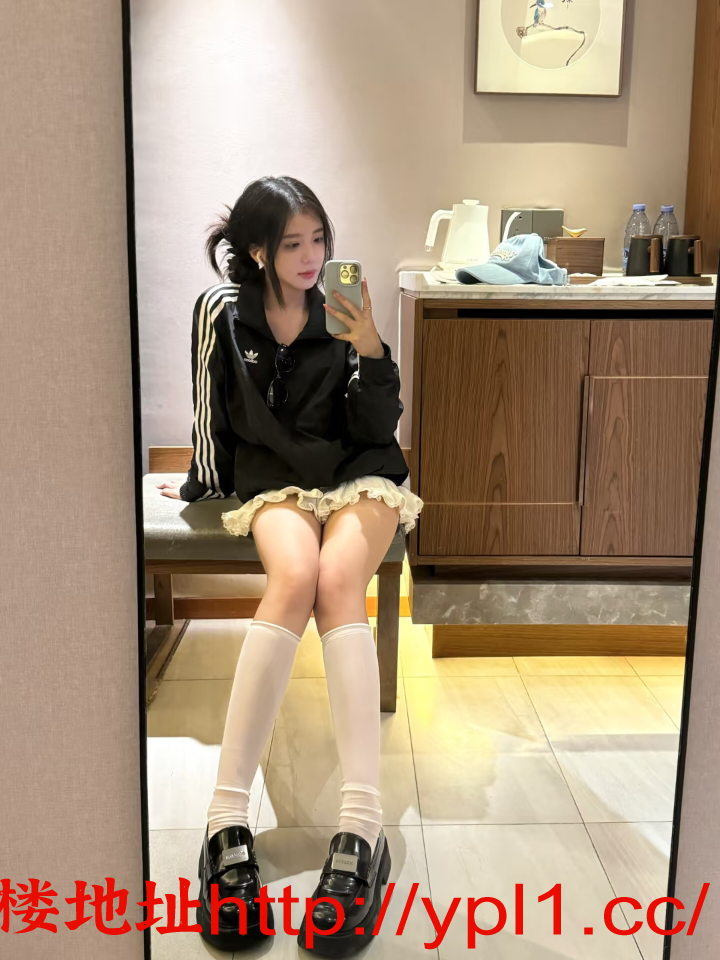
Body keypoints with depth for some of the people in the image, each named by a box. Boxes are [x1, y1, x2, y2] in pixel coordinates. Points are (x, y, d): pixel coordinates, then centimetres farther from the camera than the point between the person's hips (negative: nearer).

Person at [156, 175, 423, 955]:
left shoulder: (341, 315, 2)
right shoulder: (222, 311, 1)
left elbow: (378, 432, -3)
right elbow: (211, 413, 12)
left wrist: (369, 349, -15)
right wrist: (204, 483, 21)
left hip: (359, 477, 1)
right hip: (274, 482, 0)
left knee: (336, 580, -32)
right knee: (294, 578, -34)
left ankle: (361, 828, -42)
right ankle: (227, 819, -37)